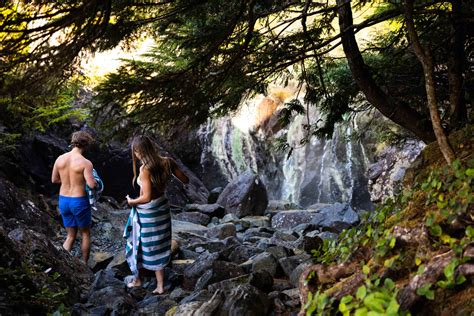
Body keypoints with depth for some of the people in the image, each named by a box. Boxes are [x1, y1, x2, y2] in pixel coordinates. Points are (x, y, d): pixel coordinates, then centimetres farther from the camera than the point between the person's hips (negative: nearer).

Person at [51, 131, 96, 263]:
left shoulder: (60, 159, -1)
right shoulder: (85, 163, -17)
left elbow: (54, 180, 9)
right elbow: (92, 185, -22)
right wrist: (91, 177, 0)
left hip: (63, 200, 5)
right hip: (79, 202, -5)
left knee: (71, 236, 18)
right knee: (85, 234, 17)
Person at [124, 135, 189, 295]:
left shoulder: (145, 169, -26)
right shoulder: (167, 162, -9)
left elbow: (146, 198, -27)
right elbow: (185, 180, 1)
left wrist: (132, 201, -8)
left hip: (146, 211, -6)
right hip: (162, 207, 6)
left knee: (138, 244, 18)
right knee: (158, 247, 17)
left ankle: (137, 279, 37)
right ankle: (160, 286, 23)